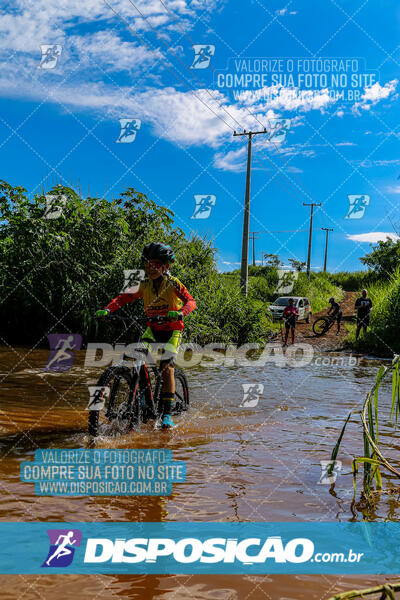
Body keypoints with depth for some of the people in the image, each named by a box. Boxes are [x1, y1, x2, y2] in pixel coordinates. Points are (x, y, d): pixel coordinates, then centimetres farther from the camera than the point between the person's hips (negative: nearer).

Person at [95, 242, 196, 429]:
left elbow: (191, 301, -28)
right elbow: (124, 297, -12)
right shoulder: (144, 285, -5)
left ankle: (167, 413, -6)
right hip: (152, 328, 4)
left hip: (172, 329, -4)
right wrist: (107, 310, -30)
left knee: (167, 367, -14)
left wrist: (180, 312, -50)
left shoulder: (173, 284, -15)